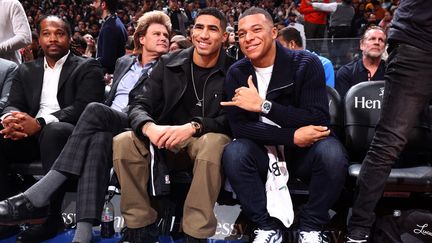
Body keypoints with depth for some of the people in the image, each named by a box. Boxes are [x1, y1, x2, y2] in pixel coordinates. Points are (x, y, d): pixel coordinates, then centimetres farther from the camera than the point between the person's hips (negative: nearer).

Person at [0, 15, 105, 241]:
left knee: (52, 131, -37)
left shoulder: (87, 68, 5)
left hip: (70, 134, -4)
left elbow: (83, 107, -10)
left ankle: (50, 216, -33)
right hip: (30, 135, 5)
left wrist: (40, 123, -26)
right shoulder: (26, 70, 22)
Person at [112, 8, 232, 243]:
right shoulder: (169, 63, 1)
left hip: (207, 138, -2)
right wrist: (149, 127, -28)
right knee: (123, 142, -24)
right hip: (167, 138, 3)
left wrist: (192, 127, -31)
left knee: (213, 145, -38)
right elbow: (140, 105, -3)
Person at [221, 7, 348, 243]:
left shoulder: (306, 63, -12)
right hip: (264, 152, 2)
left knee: (332, 151, -32)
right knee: (233, 152, -28)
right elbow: (238, 126, -14)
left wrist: (263, 105, -27)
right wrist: (292, 136, -25)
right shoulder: (237, 73, -4)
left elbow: (319, 121, -20)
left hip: (304, 151, -1)